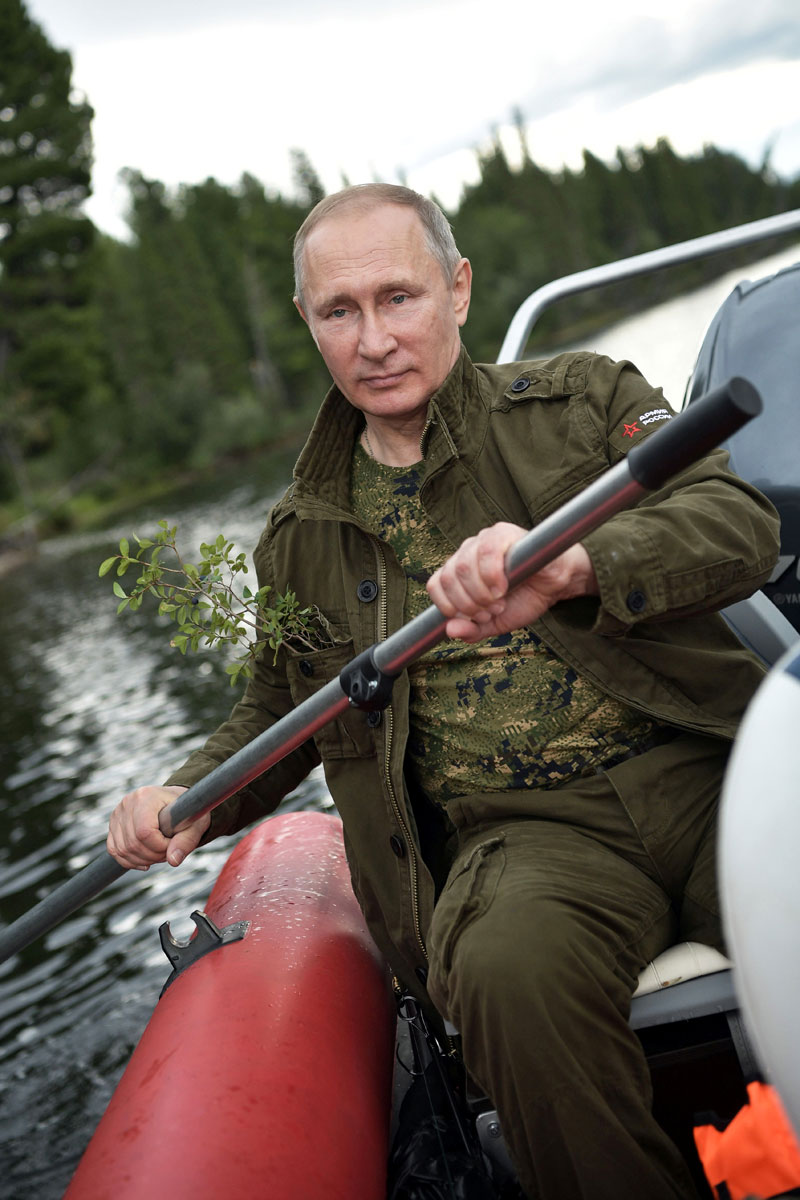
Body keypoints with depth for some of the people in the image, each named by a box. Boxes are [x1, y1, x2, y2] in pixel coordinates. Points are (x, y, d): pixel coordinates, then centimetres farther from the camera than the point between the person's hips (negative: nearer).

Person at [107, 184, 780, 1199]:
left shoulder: (584, 401, 11)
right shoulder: (303, 538, 19)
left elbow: (739, 524, -5)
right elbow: (275, 712, 30)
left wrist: (574, 565, -25)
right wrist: (191, 799, 9)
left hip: (699, 768, 0)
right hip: (520, 830, 1)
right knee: (512, 973, -34)